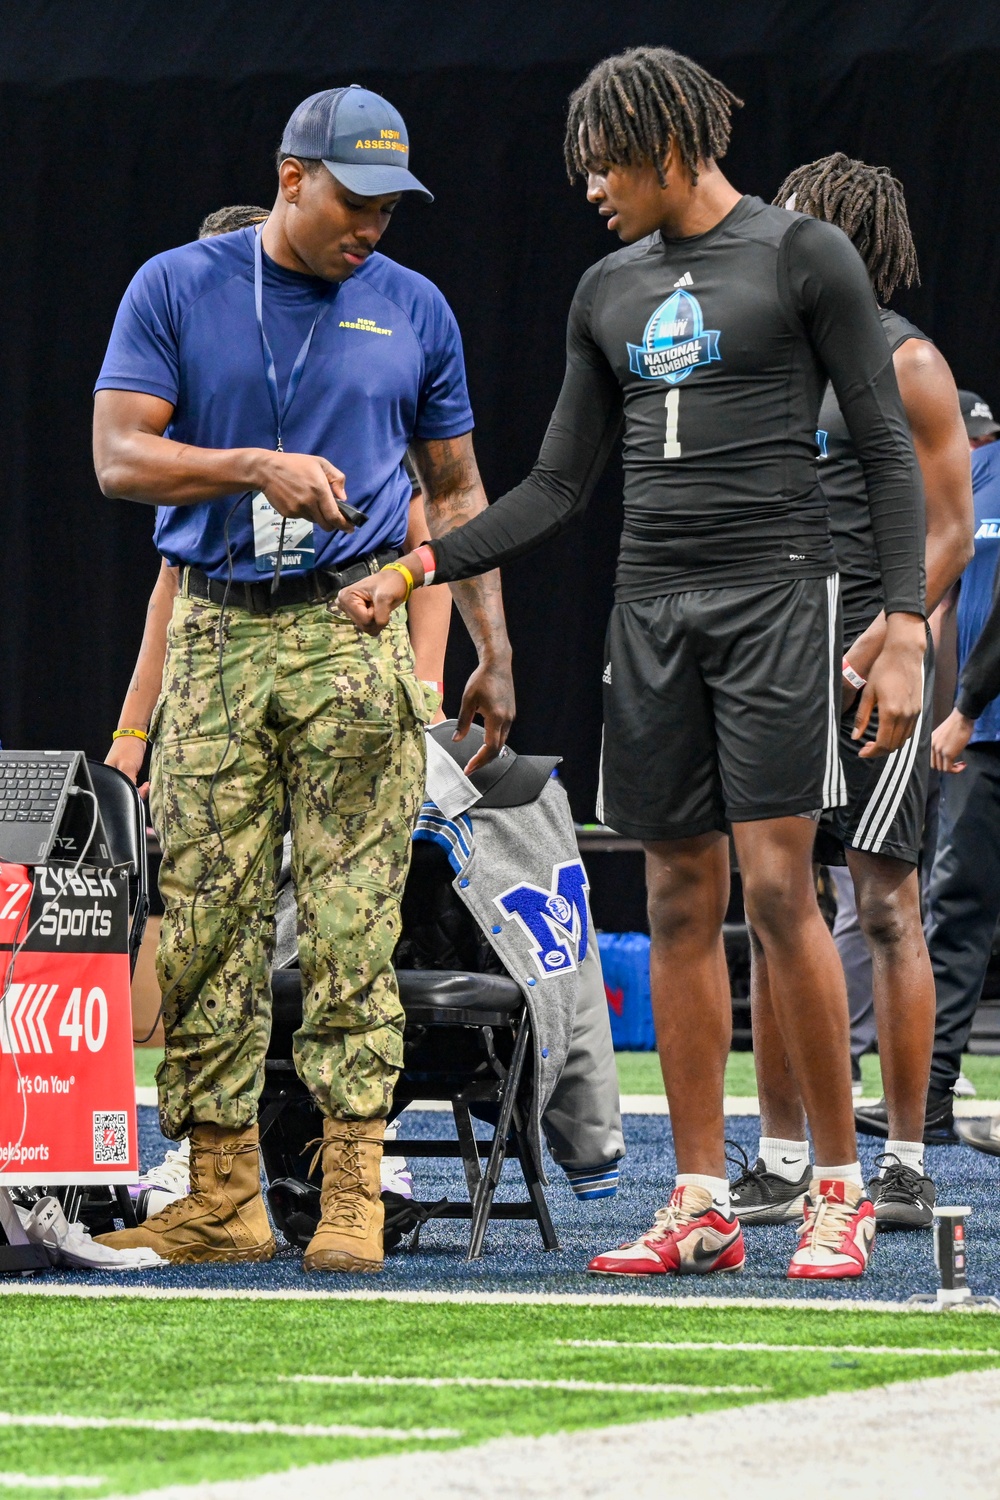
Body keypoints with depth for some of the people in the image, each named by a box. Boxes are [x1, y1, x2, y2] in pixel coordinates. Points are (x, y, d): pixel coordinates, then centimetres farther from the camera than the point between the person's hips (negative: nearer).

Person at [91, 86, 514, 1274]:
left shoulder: (412, 310, 10)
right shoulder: (177, 289, 5)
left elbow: (456, 491, 17)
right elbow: (119, 457, -2)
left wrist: (494, 651, 11)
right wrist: (260, 468, -15)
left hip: (356, 631, 0)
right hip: (216, 631, 0)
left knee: (353, 927, -6)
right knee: (203, 923, -2)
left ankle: (353, 1191, -6)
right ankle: (222, 1197, 2)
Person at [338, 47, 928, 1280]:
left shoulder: (803, 255, -2)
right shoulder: (608, 291, 15)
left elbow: (888, 450, -3)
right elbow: (555, 491, 17)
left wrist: (905, 626, -11)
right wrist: (416, 569, 6)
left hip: (776, 591, -6)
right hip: (652, 610, 6)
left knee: (777, 888, -12)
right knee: (679, 906, 3)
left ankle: (839, 1190, -3)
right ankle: (700, 1209, 5)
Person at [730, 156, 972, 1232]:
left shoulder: (906, 363, -4)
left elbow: (948, 534, -7)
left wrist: (870, 649, -17)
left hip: (876, 667, -7)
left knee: (885, 905, -7)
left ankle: (905, 1167, -4)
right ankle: (781, 1163, 9)